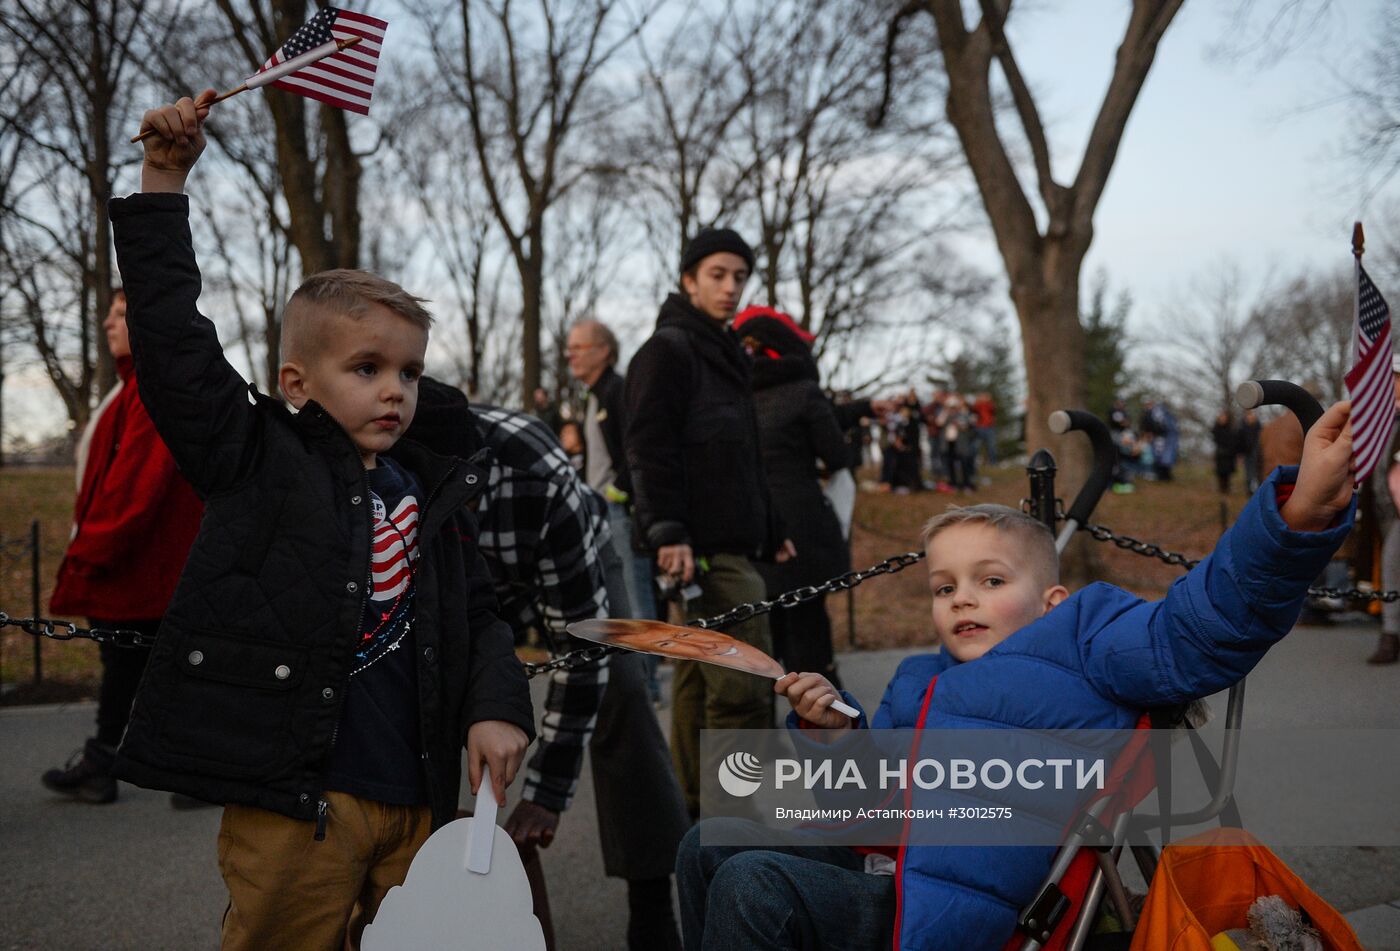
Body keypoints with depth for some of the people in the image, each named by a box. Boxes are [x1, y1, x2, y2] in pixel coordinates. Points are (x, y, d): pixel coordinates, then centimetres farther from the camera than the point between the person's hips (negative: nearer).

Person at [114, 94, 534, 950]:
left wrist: (497, 706, -1)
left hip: (418, 801, 5)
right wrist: (165, 181, -6)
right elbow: (174, 341, -5)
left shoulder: (437, 494, 13)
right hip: (294, 801, -5)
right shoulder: (260, 462, 0)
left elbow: (479, 617, 17)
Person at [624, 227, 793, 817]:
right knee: (744, 686, -14)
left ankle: (691, 813, 20)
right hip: (703, 548, -10)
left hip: (729, 544, 10)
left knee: (697, 681, 13)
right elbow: (650, 446, -16)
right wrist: (667, 531, -24)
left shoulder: (723, 354, 24)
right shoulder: (669, 349, -5)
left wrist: (770, 531, 30)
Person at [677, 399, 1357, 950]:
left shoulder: (1079, 635, 0)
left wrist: (1301, 512, -30)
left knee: (752, 884, -21)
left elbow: (1204, 630, -15)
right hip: (887, 879, 9)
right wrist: (834, 733, 7)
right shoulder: (917, 682, 23)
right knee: (710, 844, 11)